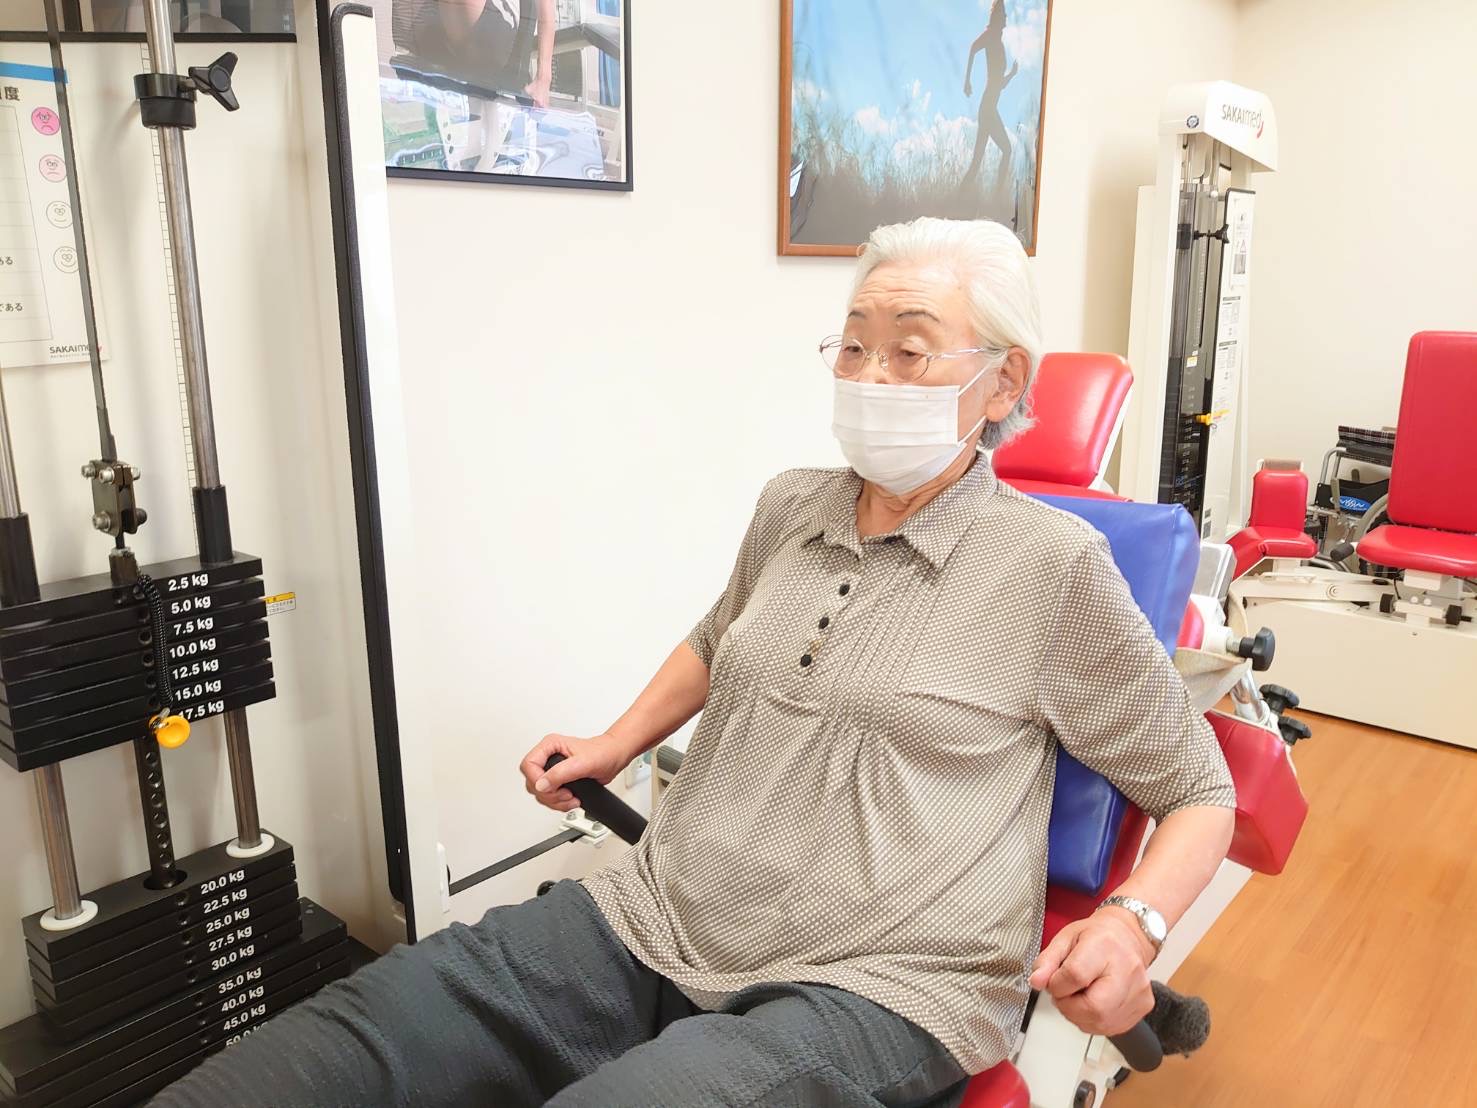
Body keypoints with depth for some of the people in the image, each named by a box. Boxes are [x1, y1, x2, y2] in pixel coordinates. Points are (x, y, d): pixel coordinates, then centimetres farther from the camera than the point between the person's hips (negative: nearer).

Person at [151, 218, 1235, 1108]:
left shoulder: (1053, 564, -5)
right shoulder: (790, 507, 9)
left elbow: (1200, 791, 4)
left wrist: (1133, 924, -14)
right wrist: (618, 744, 19)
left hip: (875, 992, -4)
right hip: (654, 917, 5)